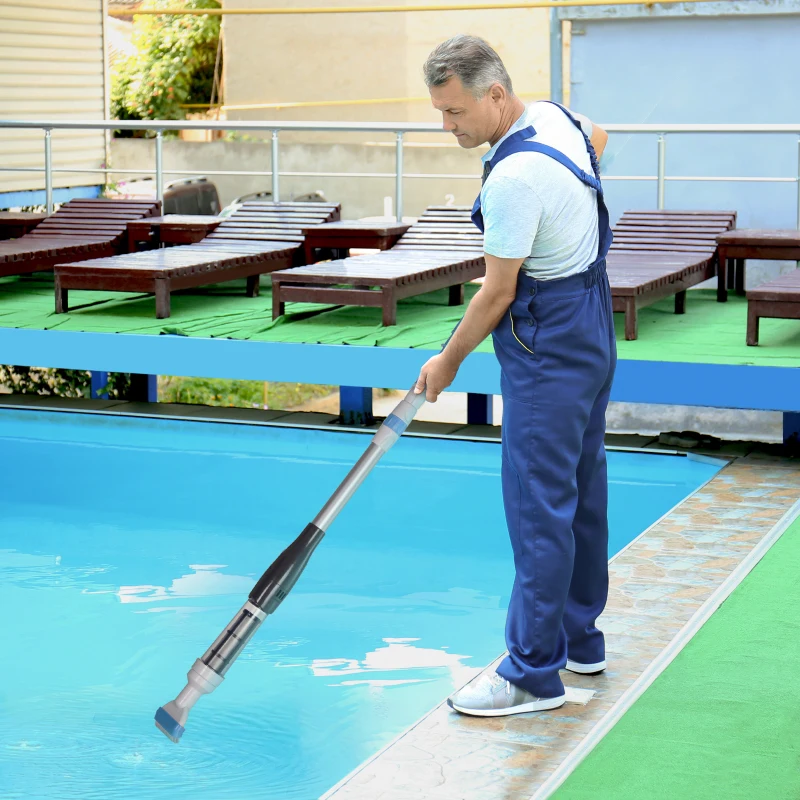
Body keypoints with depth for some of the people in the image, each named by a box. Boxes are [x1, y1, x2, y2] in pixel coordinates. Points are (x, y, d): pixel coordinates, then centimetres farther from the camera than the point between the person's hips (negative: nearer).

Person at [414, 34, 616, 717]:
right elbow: (599, 138, 30)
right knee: (582, 491, 16)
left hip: (548, 350, -10)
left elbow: (497, 294, -17)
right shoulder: (554, 116, 4)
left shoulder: (514, 178, -24)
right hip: (590, 333, 10)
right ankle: (580, 639, 27)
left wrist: (448, 361, -3)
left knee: (539, 502, -8)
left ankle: (534, 672, -3)